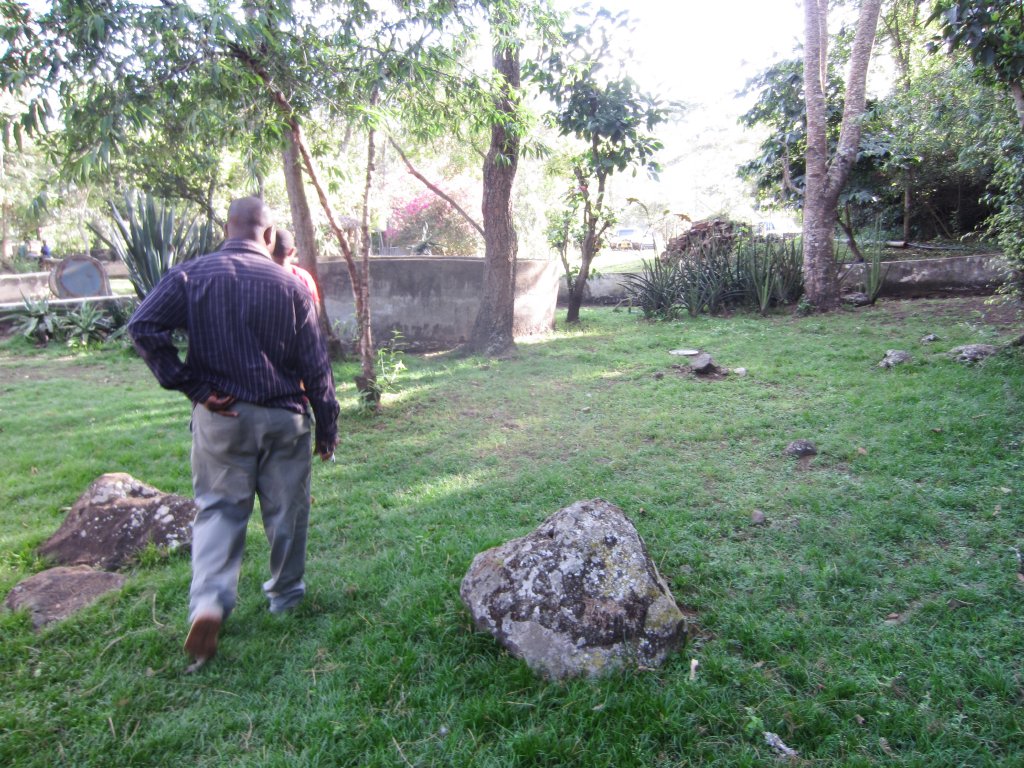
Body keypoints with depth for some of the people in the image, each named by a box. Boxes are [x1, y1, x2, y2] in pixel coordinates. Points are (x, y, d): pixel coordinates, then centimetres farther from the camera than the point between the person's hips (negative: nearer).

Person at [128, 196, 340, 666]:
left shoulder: (191, 275, -3)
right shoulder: (289, 285, -5)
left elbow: (144, 327, -14)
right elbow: (315, 366, -4)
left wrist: (190, 385, -7)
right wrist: (327, 427, 4)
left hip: (219, 417, 1)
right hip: (283, 416, 0)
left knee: (218, 508, 12)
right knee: (286, 509, 14)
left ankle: (209, 600, -6)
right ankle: (285, 593, 31)